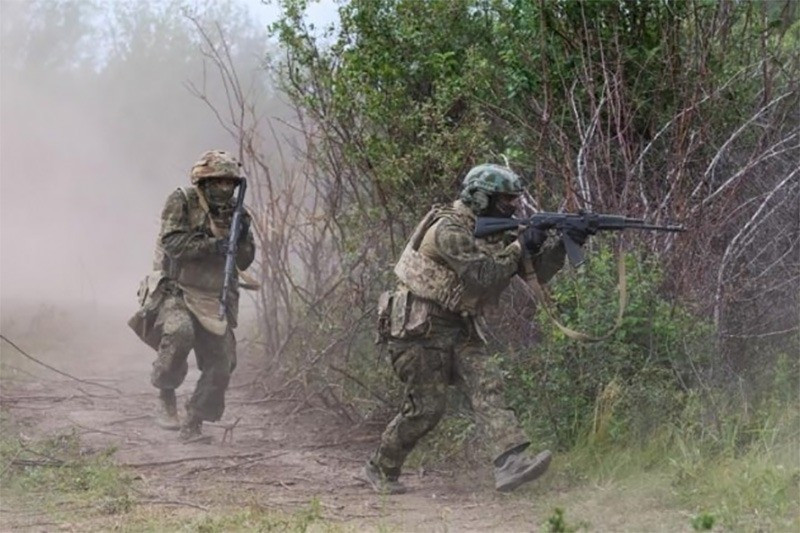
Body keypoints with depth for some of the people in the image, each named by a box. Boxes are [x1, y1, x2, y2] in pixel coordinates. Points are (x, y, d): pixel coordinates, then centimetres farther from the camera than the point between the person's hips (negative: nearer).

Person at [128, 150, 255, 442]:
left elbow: (244, 262, 9)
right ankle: (166, 396, -14)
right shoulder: (182, 202, -7)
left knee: (220, 365, -2)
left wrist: (243, 235, -11)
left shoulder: (235, 211, 8)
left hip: (215, 301, 5)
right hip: (176, 293, -5)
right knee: (179, 332, -35)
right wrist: (214, 245, -28)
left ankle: (194, 422, 16)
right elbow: (173, 242, -20)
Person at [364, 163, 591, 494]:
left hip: (458, 329, 8)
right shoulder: (449, 230, -18)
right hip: (417, 329, -8)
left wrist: (563, 245, -10)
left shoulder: (496, 231, 9)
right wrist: (520, 247, -20)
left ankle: (510, 464, -30)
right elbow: (482, 278, -26)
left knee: (486, 383, -14)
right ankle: (380, 469, 15)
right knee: (426, 408, -6)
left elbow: (535, 272, 6)